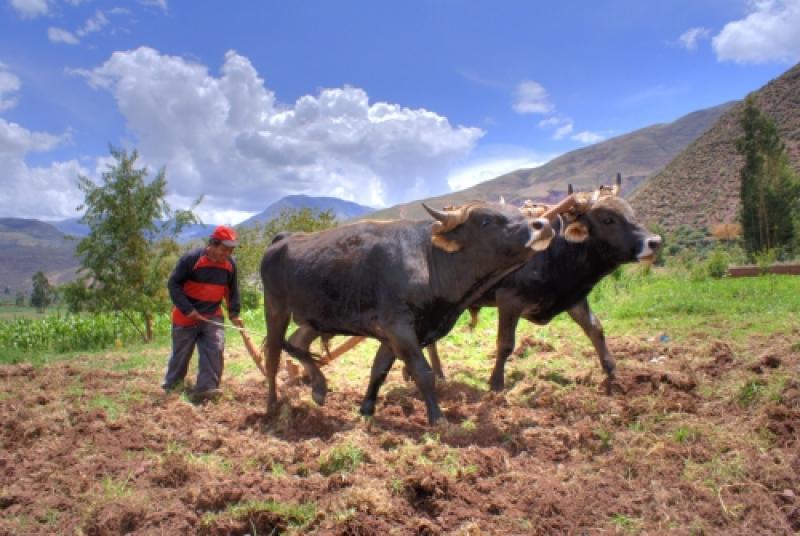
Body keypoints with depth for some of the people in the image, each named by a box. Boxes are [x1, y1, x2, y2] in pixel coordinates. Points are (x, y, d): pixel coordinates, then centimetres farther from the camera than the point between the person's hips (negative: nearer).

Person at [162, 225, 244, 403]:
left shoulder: (230, 264, -4)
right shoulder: (191, 258, -19)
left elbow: (233, 290, 8)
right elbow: (173, 284, -15)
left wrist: (234, 313, -3)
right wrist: (187, 309, -22)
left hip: (212, 316, 3)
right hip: (186, 316, -3)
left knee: (214, 350, -13)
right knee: (181, 353, 10)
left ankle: (205, 388, -14)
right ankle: (170, 387, 31)